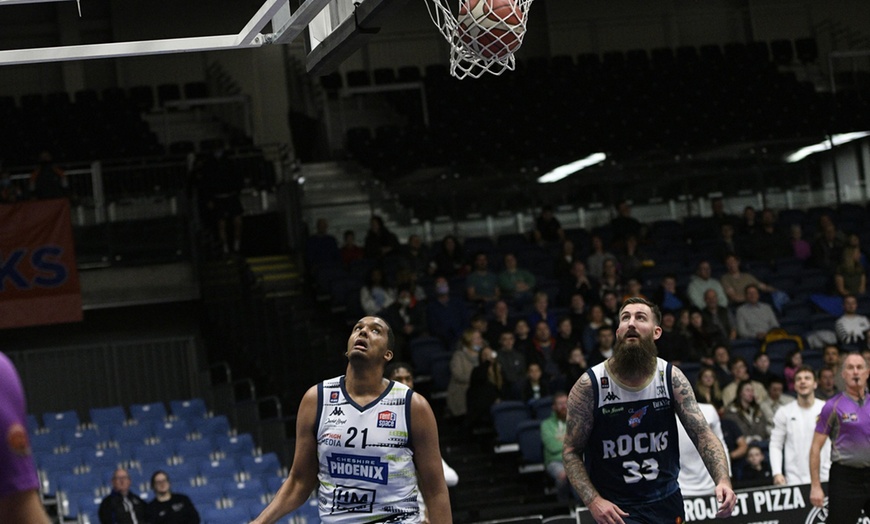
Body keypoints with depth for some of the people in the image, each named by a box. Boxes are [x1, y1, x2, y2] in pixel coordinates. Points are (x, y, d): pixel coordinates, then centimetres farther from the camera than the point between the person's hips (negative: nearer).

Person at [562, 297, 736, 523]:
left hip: (667, 502, 3)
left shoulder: (672, 378, -3)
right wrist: (593, 501, -20)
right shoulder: (589, 386, -11)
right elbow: (571, 451, -6)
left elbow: (703, 435, -6)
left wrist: (723, 480, -24)